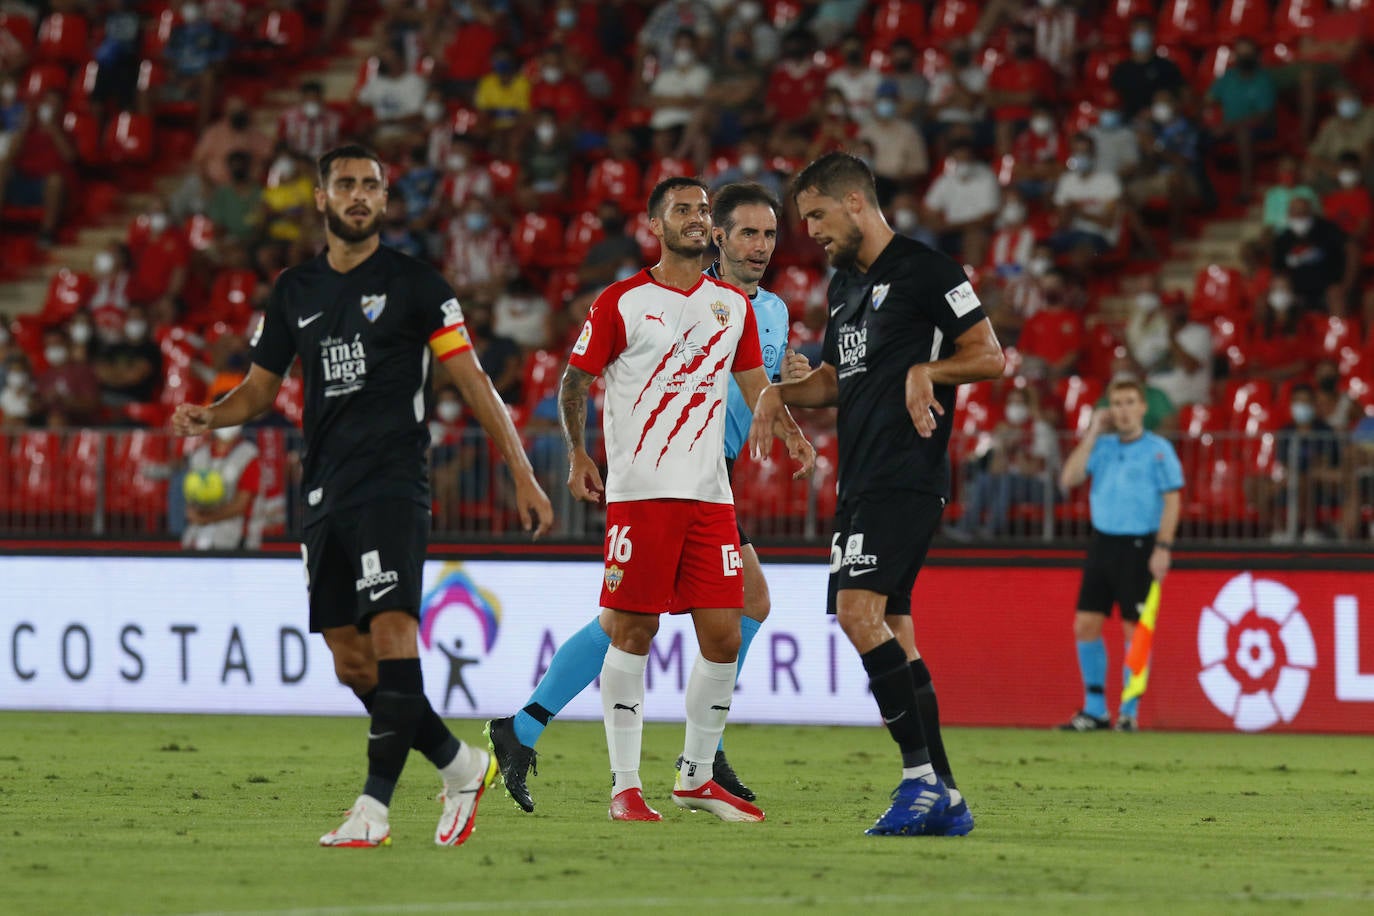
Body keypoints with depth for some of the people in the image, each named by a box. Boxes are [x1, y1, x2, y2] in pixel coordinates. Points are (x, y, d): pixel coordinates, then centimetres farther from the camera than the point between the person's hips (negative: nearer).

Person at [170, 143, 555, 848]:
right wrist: (208, 417, -2)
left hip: (393, 485, -6)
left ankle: (373, 809, -23)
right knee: (352, 660, 3)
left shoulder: (413, 284, 0)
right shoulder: (294, 292, 13)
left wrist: (523, 477, -2)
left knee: (391, 630, -20)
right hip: (325, 493, 6)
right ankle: (460, 768, 21)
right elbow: (260, 388, 20)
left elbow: (473, 382, 1)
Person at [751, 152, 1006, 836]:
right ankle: (944, 800, 10)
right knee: (891, 632, 7)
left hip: (906, 477, -10)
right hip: (862, 481, 10)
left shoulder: (924, 270, -7)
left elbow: (990, 356, -7)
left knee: (859, 610, -22)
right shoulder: (844, 283, 20)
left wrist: (926, 370, -19)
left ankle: (921, 776, -21)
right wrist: (781, 392, 12)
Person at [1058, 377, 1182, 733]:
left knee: (1135, 630, -2)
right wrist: (1093, 433, -2)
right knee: (1085, 624, 2)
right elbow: (1068, 479, -2)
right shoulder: (1102, 446, 9)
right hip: (1102, 542, 5)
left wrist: (1163, 547, -16)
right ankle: (1094, 710, 11)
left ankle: (1129, 713, 6)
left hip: (1139, 547, -5)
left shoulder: (1158, 450, -4)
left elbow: (1171, 500, -7)